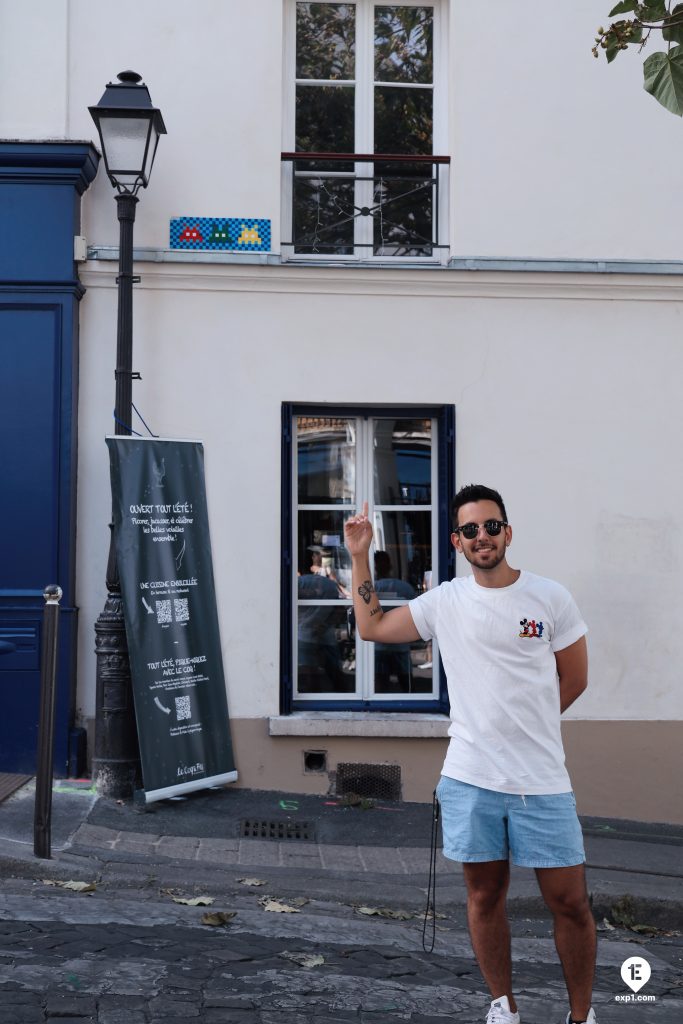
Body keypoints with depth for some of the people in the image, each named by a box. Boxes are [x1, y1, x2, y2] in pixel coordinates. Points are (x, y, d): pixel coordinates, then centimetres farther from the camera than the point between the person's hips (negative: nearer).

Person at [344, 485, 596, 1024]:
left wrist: (523, 728, 6)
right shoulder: (444, 601, 3)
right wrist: (360, 558, 4)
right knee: (485, 895, 11)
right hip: (470, 778, 2)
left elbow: (574, 679, 6)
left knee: (570, 902, 3)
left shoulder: (550, 597, -2)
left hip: (543, 781, -1)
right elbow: (371, 627, 10)